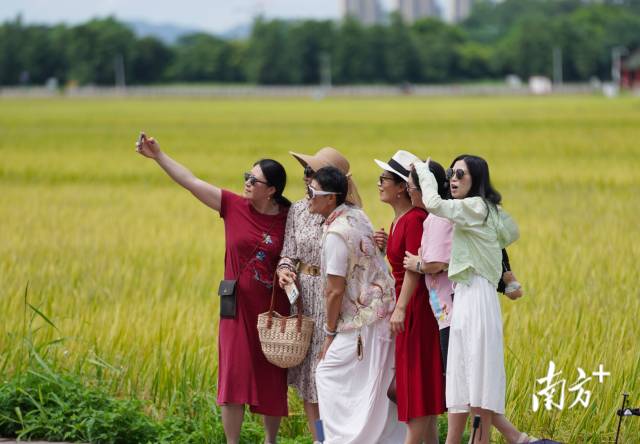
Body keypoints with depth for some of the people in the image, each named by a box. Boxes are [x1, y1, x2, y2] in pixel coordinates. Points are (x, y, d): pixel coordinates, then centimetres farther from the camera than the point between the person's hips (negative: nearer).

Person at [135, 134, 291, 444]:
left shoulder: (288, 218, -4)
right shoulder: (234, 206, -2)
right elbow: (191, 182, -2)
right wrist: (158, 155, -5)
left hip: (273, 310, 0)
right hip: (238, 308, 1)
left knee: (272, 382, 7)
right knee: (234, 378, -2)